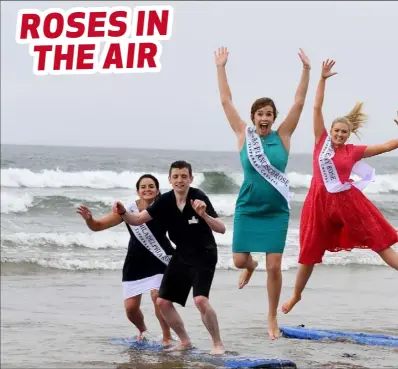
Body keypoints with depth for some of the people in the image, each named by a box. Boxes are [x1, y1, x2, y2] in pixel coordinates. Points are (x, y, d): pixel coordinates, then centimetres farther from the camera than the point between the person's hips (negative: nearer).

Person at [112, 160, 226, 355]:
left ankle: (218, 343, -8)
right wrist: (123, 213, -23)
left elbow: (221, 229, -25)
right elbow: (138, 219, -2)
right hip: (181, 256, 6)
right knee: (163, 302, 6)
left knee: (200, 300, -25)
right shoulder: (165, 201, -6)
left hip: (204, 255, -6)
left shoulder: (199, 197, -21)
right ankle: (184, 341, 25)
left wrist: (203, 215, -43)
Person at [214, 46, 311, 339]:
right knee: (239, 261, 4)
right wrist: (221, 68, -6)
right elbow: (226, 101, -3)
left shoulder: (282, 136, -2)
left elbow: (299, 102, -5)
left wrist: (306, 70, -12)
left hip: (276, 211, -1)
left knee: (274, 267, -3)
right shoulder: (244, 135, -2)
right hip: (247, 209, 1)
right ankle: (251, 266, 43)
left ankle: (273, 319, 12)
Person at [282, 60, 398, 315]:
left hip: (348, 200, 0)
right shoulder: (322, 141, 4)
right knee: (309, 253, 10)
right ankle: (296, 296, 27)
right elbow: (317, 108, 1)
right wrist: (323, 79, -2)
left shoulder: (354, 151, 3)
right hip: (321, 201, 0)